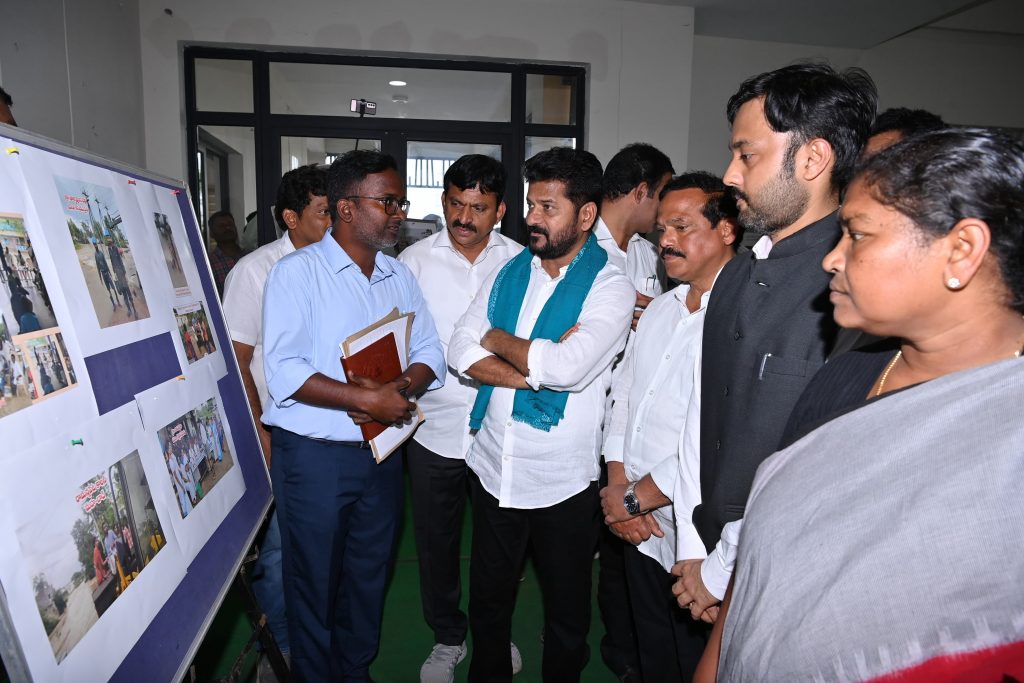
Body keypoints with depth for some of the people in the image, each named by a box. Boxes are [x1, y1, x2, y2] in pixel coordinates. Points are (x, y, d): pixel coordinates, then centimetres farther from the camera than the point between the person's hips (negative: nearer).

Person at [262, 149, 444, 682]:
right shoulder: (297, 271, -9)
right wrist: (367, 399, -24)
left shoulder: (399, 276, 9)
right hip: (314, 456, -5)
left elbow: (429, 353, 5)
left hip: (382, 451, 5)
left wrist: (402, 388, -16)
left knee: (369, 579, 19)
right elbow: (284, 372, -19)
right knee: (314, 584, 11)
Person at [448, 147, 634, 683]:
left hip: (562, 482, -4)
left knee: (567, 614, 18)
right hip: (492, 470, 5)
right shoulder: (510, 272, 4)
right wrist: (537, 368, -19)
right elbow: (460, 351, -5)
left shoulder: (611, 287, -11)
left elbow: (568, 368, -27)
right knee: (488, 601, 23)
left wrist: (497, 340, -12)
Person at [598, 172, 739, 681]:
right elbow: (624, 394, 10)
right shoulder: (661, 309, 9)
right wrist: (617, 484, -2)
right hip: (641, 527, 7)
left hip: (697, 539, -7)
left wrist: (636, 498, -14)